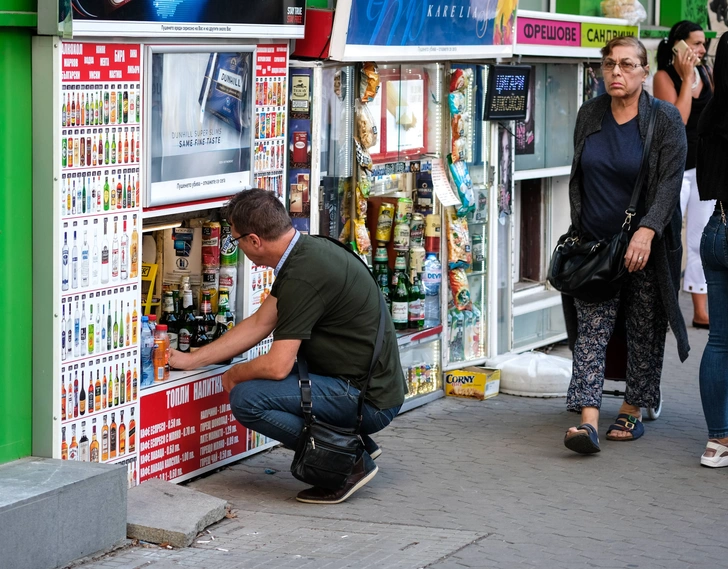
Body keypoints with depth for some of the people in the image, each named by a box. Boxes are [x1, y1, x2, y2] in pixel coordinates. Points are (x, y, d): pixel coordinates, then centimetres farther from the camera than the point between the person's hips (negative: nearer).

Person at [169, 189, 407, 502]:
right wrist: (189, 360, 19)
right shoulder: (306, 250, 8)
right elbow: (259, 323, 17)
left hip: (370, 401, -10)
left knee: (247, 398, -17)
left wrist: (234, 375, 0)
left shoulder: (304, 275, -22)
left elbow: (277, 366, -22)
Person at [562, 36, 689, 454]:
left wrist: (646, 232, -27)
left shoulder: (666, 120, -7)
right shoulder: (590, 115, 6)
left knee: (645, 332, 7)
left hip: (646, 246, -3)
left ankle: (632, 412, 23)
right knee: (592, 330, -8)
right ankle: (589, 422, -16)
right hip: (596, 243, 3)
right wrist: (578, 228, 13)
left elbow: (670, 183, -15)